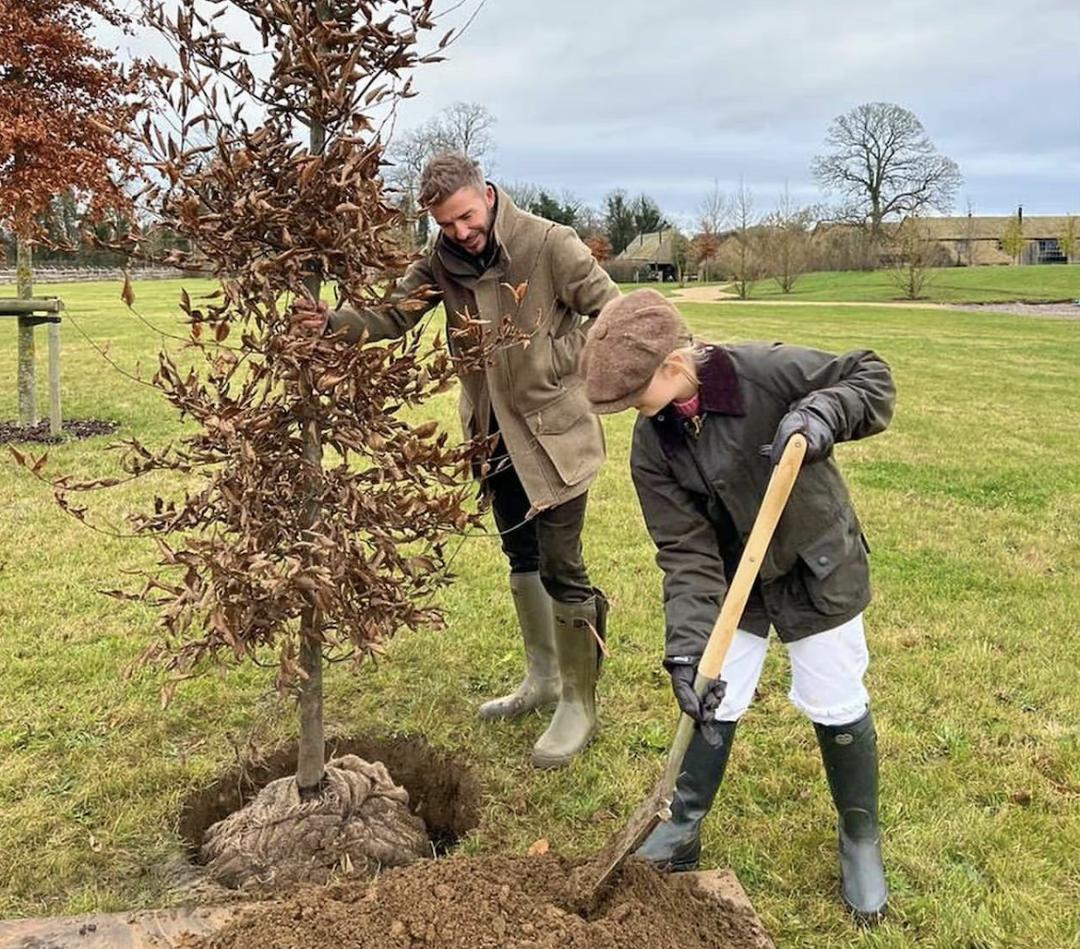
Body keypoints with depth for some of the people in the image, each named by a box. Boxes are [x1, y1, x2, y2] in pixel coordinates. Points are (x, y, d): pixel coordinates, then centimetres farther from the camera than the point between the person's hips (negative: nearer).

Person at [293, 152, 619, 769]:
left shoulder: (550, 245, -16)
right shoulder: (442, 263, -2)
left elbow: (610, 311, -10)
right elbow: (393, 315, -12)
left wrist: (557, 361, -18)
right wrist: (332, 323, -30)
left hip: (553, 429, -6)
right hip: (495, 430, 6)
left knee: (561, 566, -4)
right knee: (521, 556, 18)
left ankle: (580, 706, 12)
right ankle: (543, 678, 36)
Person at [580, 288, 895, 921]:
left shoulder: (769, 371, -29)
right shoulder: (652, 445, -17)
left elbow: (873, 377, -16)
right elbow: (687, 553, -20)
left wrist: (823, 411, -38)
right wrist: (688, 648, -31)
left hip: (818, 570, -3)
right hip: (731, 580, 3)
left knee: (837, 707, 9)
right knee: (712, 703, 9)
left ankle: (861, 840, 33)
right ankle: (683, 831, 31)